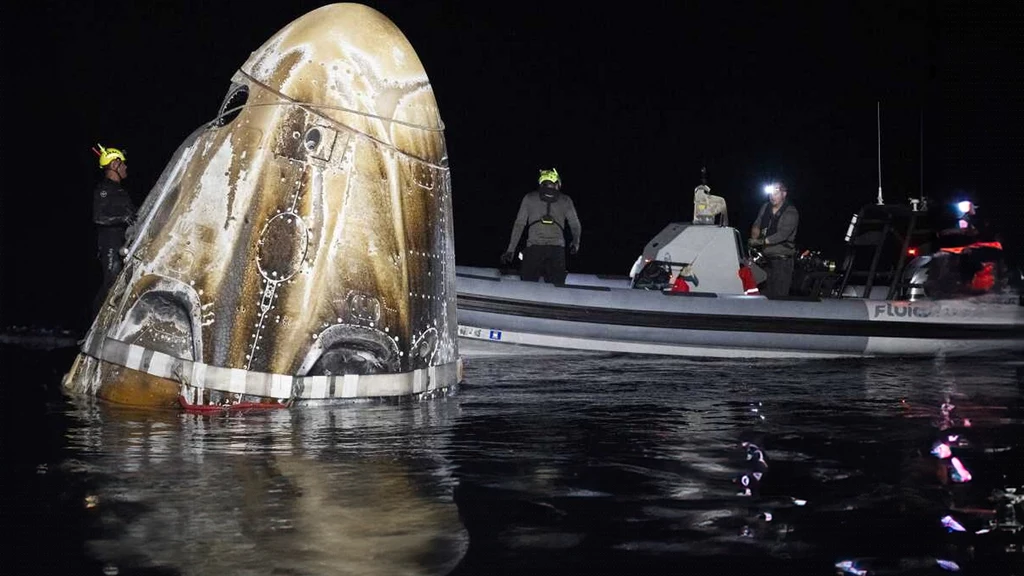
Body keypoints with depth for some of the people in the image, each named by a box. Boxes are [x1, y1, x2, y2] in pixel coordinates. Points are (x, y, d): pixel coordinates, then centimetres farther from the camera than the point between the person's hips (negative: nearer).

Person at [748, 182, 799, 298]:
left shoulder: (791, 213, -7)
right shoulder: (765, 208, 12)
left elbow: (783, 234, -18)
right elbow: (756, 225, 14)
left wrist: (762, 241, -24)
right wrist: (755, 237, -8)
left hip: (782, 260, -5)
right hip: (765, 258, 5)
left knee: (779, 294, -11)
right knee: (765, 294, 4)